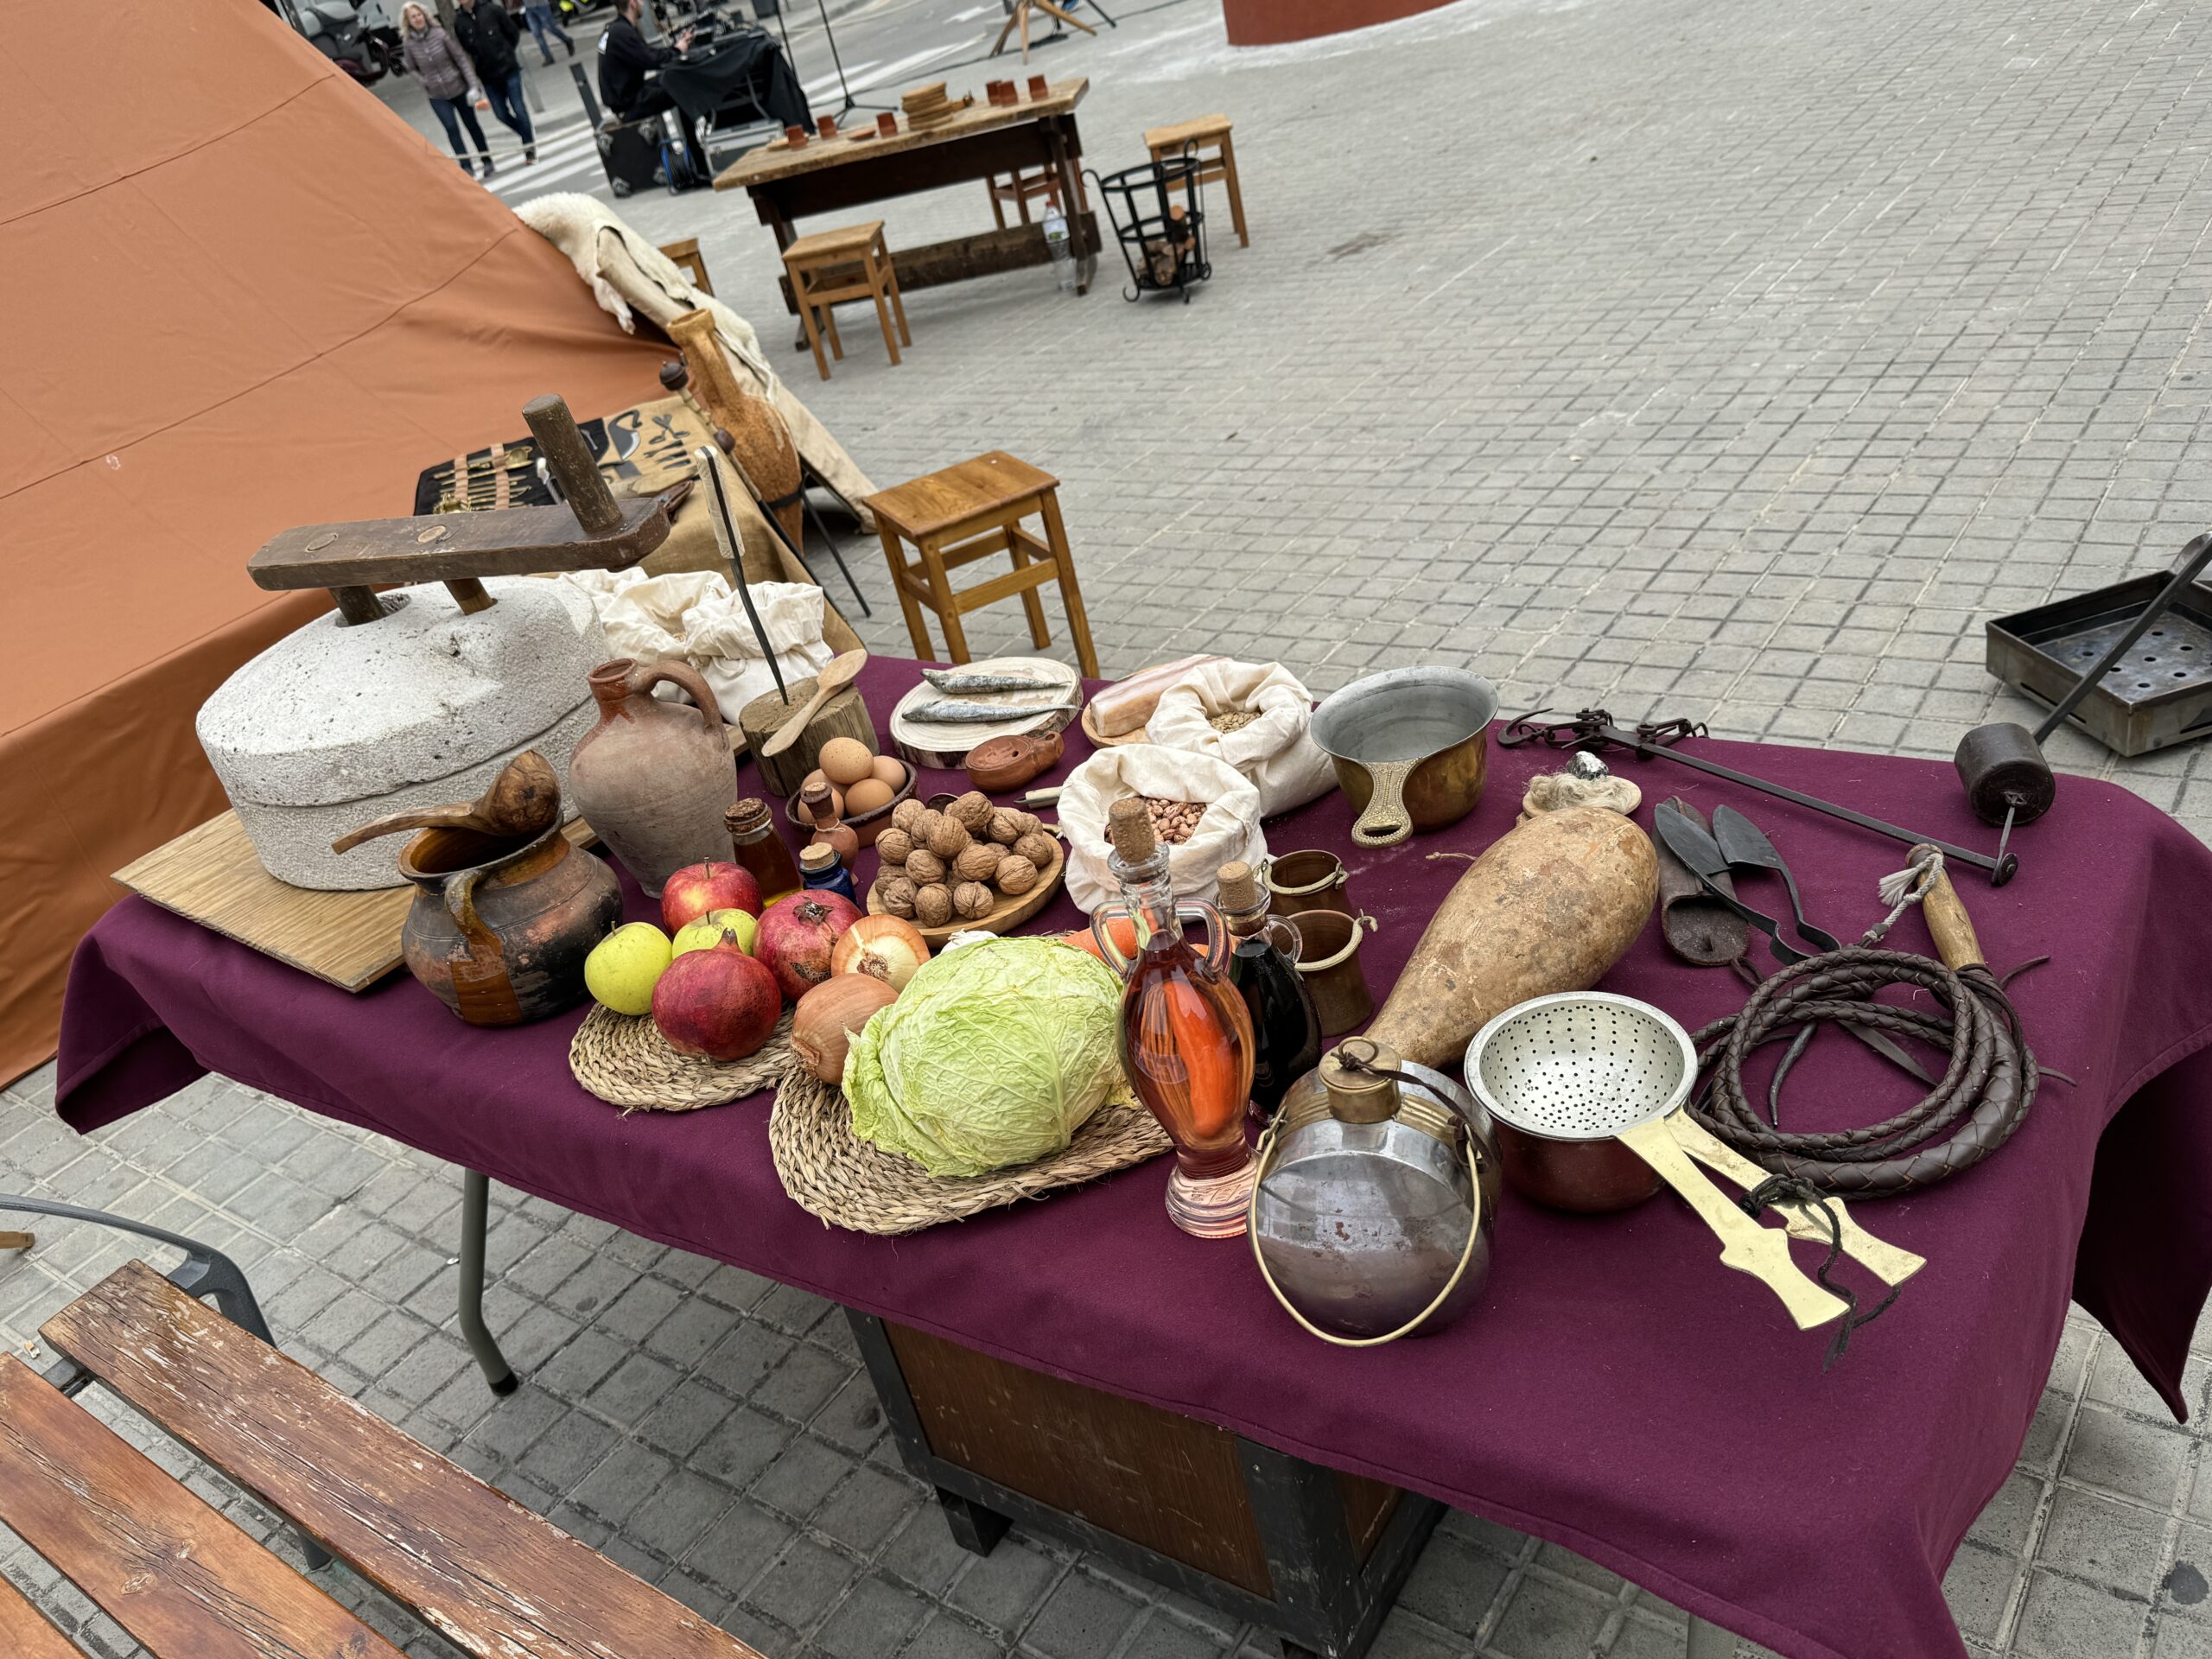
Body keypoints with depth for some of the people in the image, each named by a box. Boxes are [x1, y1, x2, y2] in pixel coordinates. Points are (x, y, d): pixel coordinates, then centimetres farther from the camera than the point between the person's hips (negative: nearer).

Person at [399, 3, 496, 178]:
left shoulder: (440, 34, -12)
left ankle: (487, 161, 27)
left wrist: (473, 86, -15)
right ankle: (466, 167, -7)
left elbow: (461, 59, -9)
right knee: (451, 128, -12)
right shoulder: (408, 43, -9)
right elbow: (413, 68, 5)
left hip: (458, 88, 0)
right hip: (436, 95, 0)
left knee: (471, 125, 10)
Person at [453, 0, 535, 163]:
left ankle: (529, 149, 14)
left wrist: (504, 53, 4)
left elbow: (514, 33, -1)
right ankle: (529, 138, 26)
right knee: (501, 114, 3)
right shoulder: (458, 21, -2)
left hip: (508, 69, -2)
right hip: (488, 76, 3)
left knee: (518, 109, 0)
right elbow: (463, 50, 4)